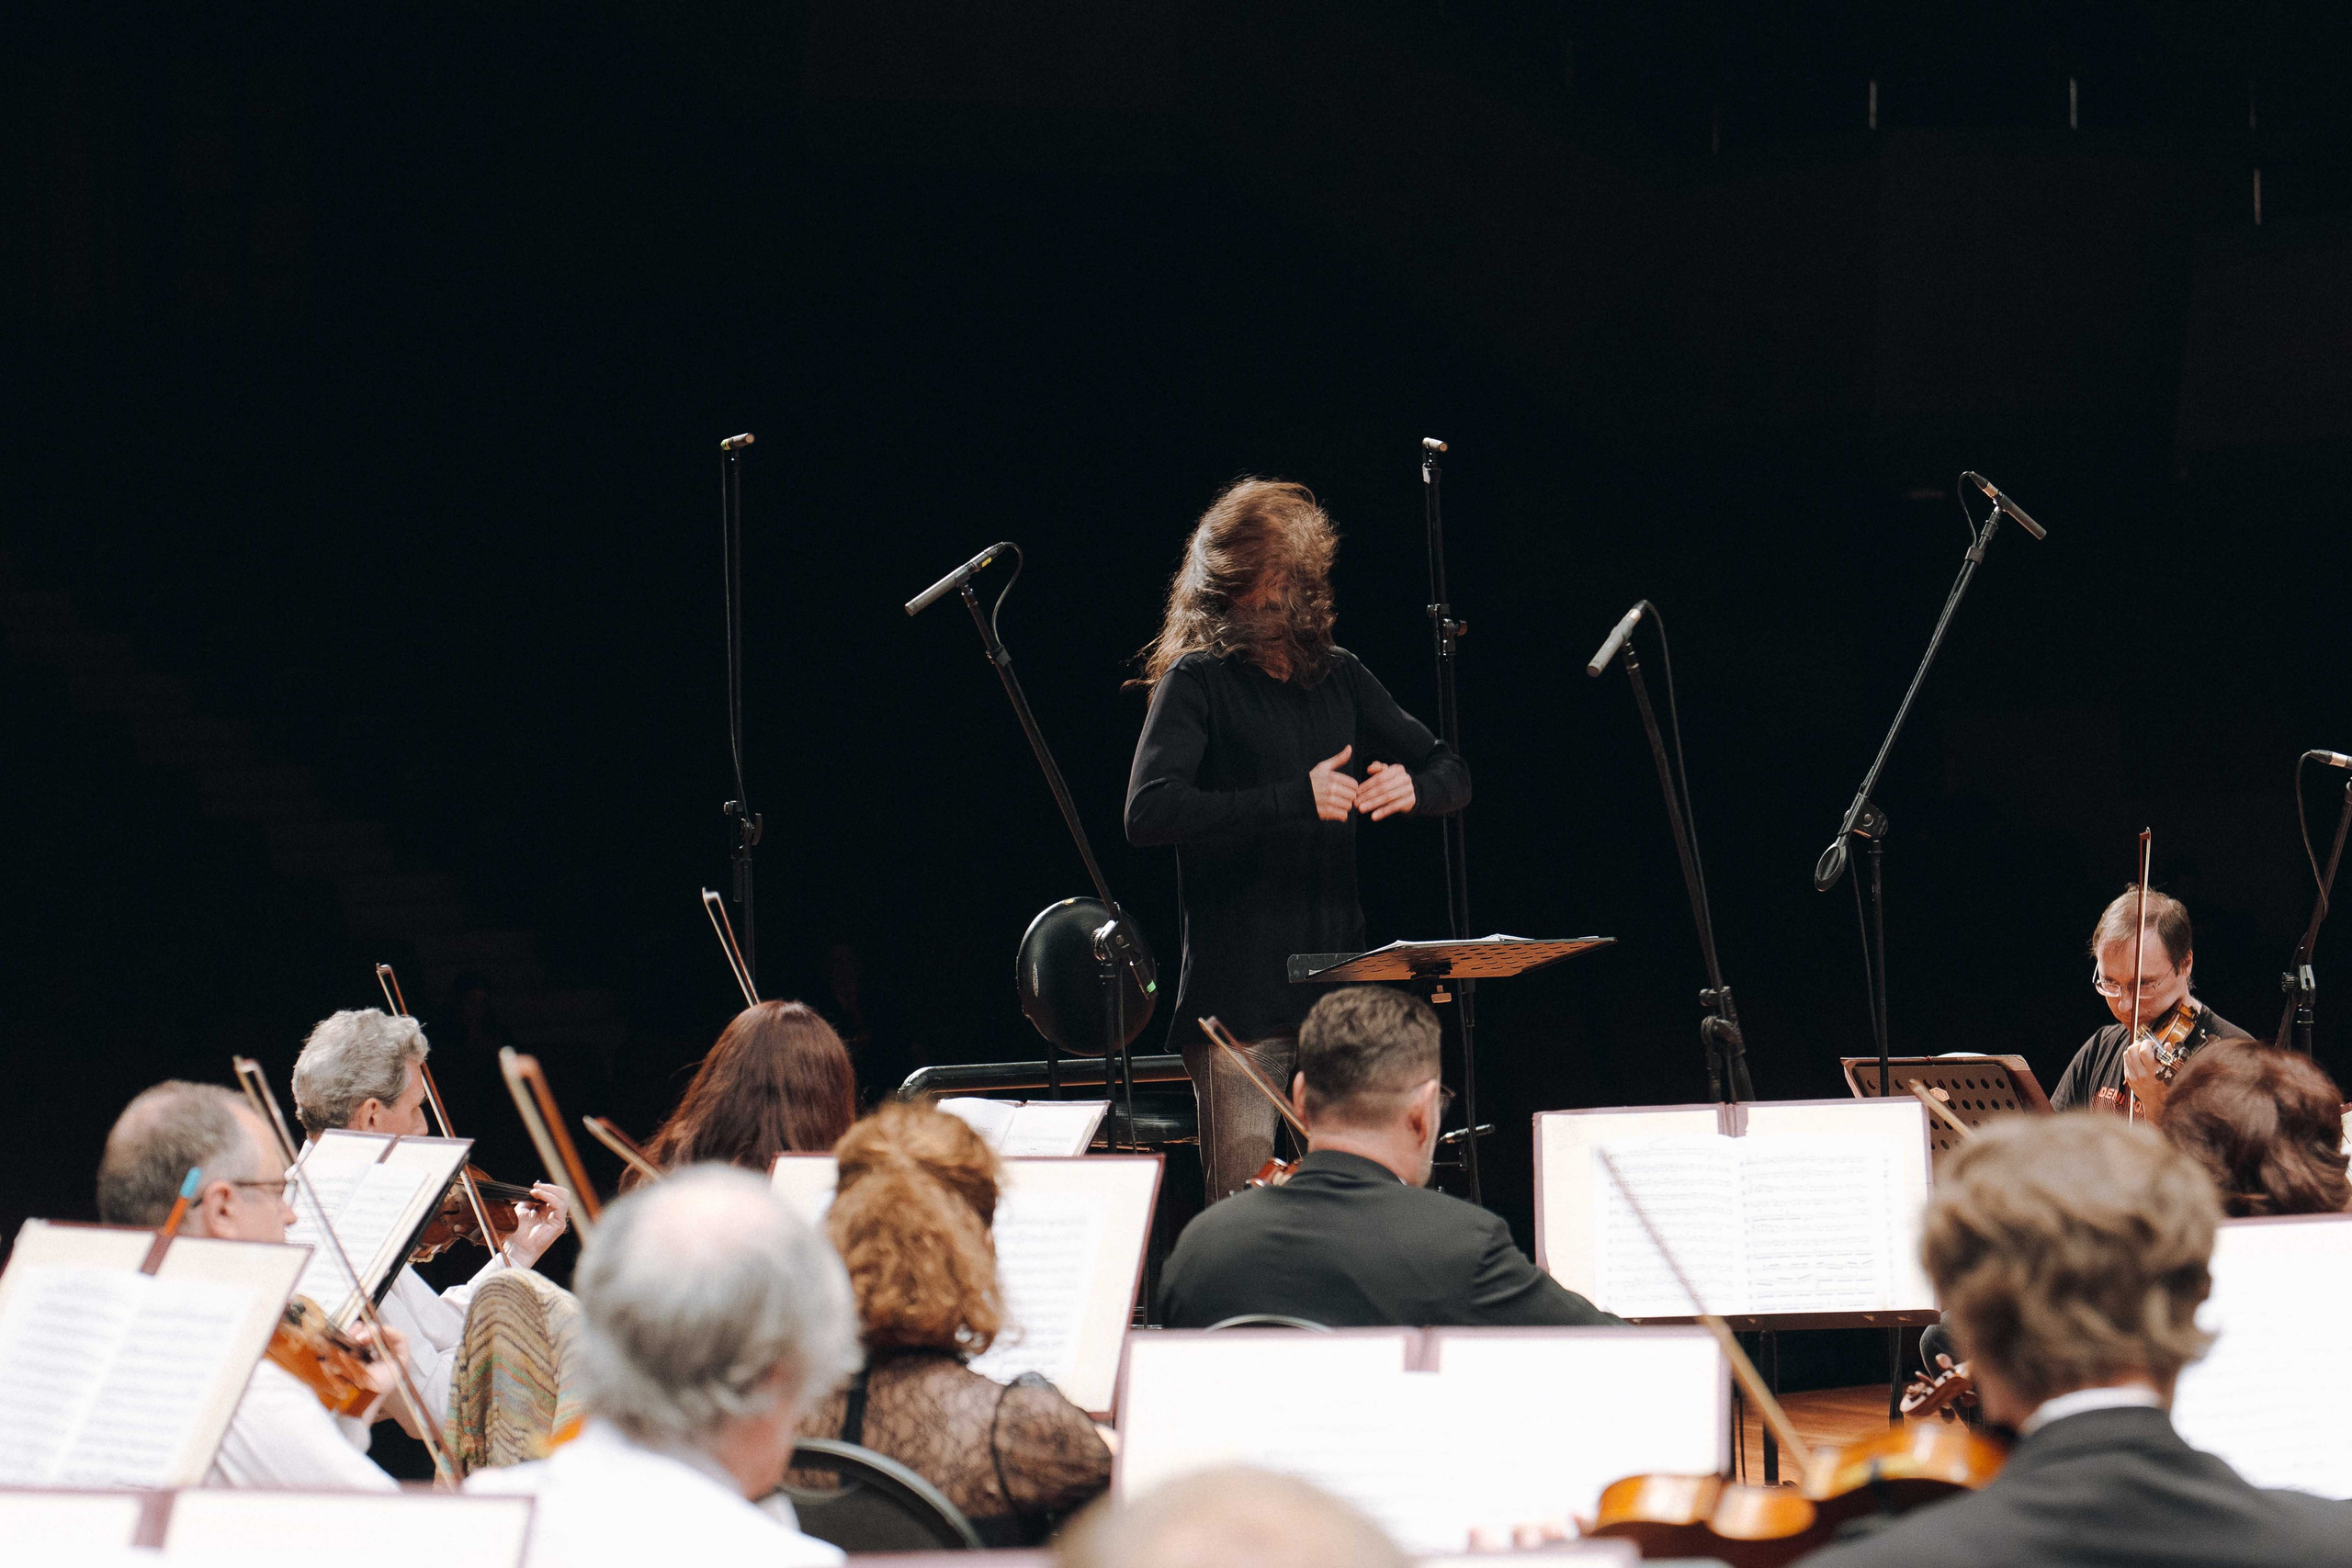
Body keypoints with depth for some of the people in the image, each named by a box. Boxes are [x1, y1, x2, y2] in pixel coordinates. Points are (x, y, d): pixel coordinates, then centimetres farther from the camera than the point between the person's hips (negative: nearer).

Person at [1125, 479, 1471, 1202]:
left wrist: (1411, 787, -5)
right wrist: (1293, 799, -22)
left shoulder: (1339, 677, 14)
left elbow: (1452, 775, 20)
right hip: (1239, 998, -5)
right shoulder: (1199, 681, -3)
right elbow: (1148, 811, -17)